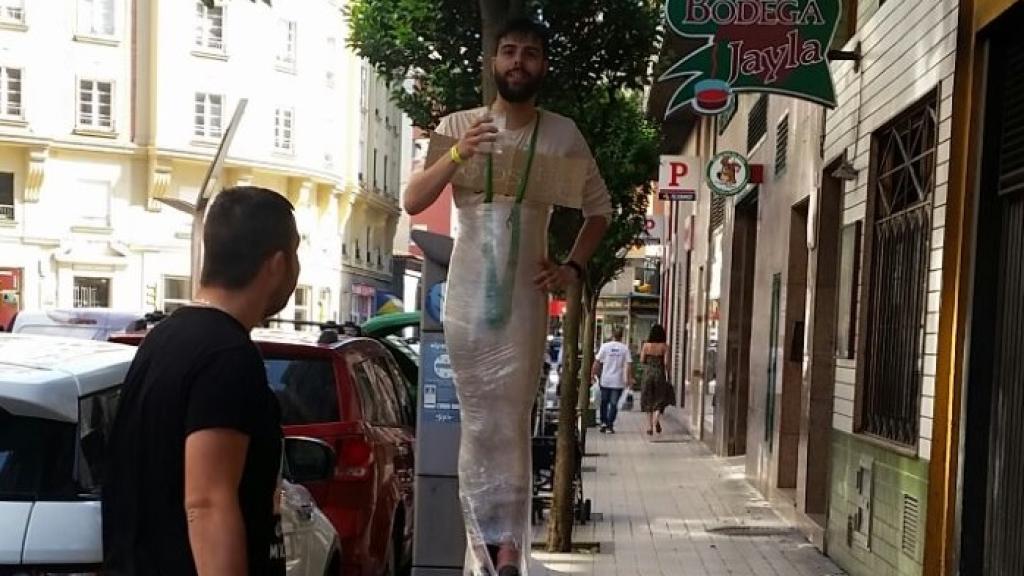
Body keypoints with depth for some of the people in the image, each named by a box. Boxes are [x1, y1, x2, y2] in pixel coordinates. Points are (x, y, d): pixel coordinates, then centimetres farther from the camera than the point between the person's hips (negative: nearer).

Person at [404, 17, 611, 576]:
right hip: (466, 298, 1)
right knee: (477, 422, 5)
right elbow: (413, 202, -4)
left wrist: (573, 266, 0)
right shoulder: (457, 126, 2)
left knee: (511, 424, -3)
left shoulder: (562, 134, 3)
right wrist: (457, 156, -19)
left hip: (525, 299, 0)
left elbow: (599, 207, 13)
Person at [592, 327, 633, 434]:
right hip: (618, 381, -1)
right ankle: (610, 425, 0)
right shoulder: (625, 348, -4)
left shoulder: (605, 346, -3)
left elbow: (597, 362, -3)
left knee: (604, 402, 16)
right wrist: (629, 379, 1)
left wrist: (593, 374, 7)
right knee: (614, 403, 3)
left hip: (605, 380, 1)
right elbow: (629, 364, -6)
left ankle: (603, 423, 12)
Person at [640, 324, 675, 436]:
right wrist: (667, 376, 1)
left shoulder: (646, 345, -2)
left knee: (648, 400, 12)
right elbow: (666, 363, -9)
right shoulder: (664, 346, -6)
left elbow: (641, 361, -2)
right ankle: (656, 419, -13)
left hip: (647, 373, 2)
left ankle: (650, 427, 12)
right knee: (660, 398, 12)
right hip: (659, 373, -2)